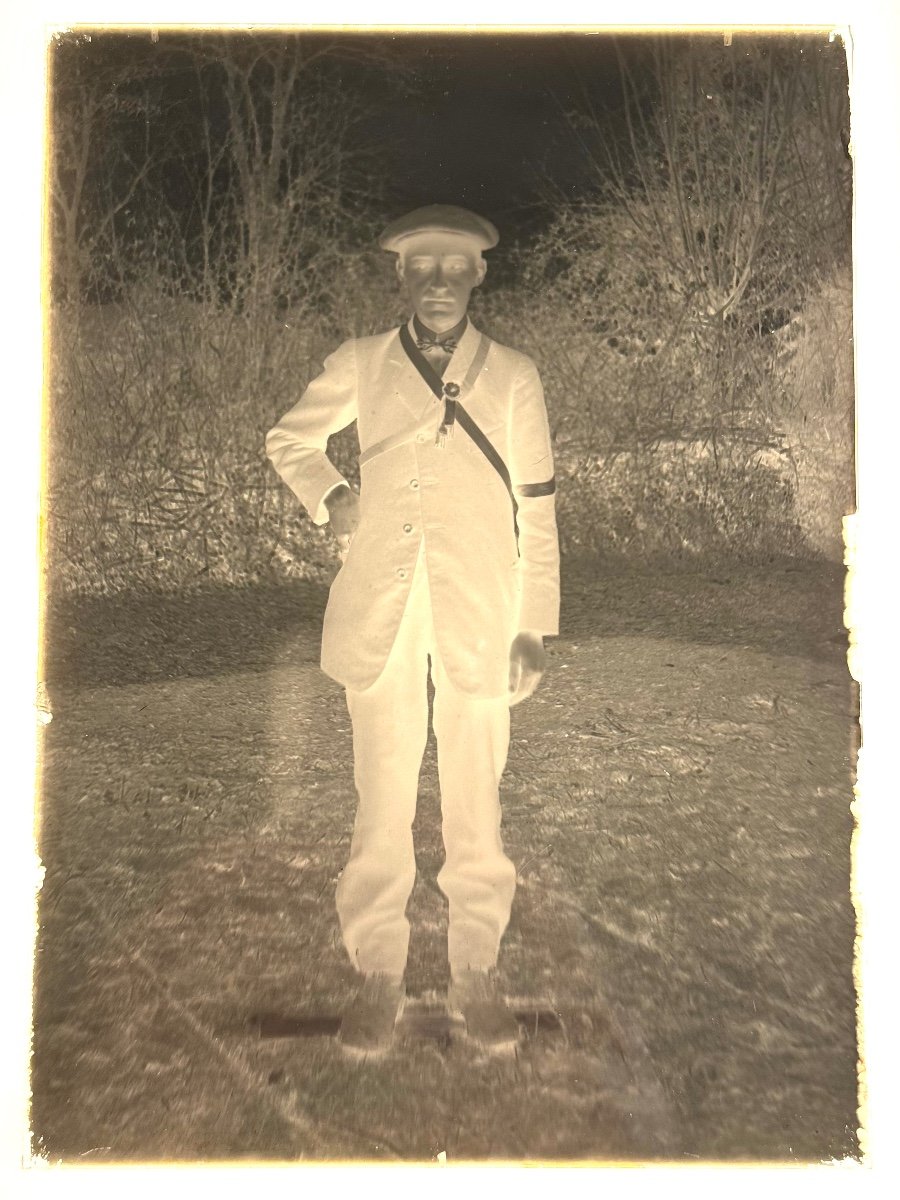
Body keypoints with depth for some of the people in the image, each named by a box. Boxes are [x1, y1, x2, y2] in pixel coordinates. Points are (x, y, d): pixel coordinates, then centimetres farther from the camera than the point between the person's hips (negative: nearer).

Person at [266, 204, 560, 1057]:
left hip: (480, 619, 0)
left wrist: (535, 625, 1)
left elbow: (536, 507, 5)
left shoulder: (513, 377, 4)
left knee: (475, 803, 9)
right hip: (380, 616, 1)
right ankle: (378, 974, 24)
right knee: (381, 803, 7)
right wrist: (327, 496, 0)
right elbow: (288, 440, 20)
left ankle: (476, 972, 26)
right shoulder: (359, 367, 6)